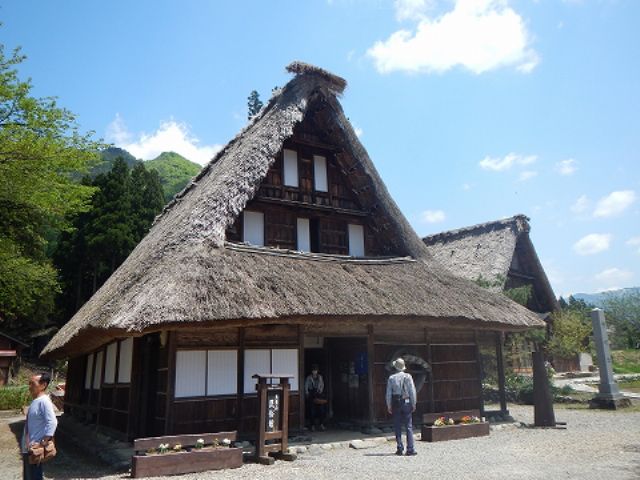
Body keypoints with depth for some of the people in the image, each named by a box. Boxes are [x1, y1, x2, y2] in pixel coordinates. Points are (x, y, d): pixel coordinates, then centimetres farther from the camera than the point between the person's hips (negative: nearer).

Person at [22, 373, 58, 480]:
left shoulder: (44, 401, -20)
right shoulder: (35, 401, 9)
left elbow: (52, 423, -27)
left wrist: (43, 443, -26)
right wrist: (26, 444, 19)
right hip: (27, 447, 9)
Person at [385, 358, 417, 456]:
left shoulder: (391, 378, -1)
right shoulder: (408, 376, -4)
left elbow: (388, 393, 0)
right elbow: (412, 391, -4)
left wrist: (389, 406, 7)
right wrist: (413, 404, 3)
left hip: (396, 404, 1)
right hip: (406, 403, -1)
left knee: (397, 427, 8)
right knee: (409, 427, 3)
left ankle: (400, 449, 10)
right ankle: (410, 449, 0)